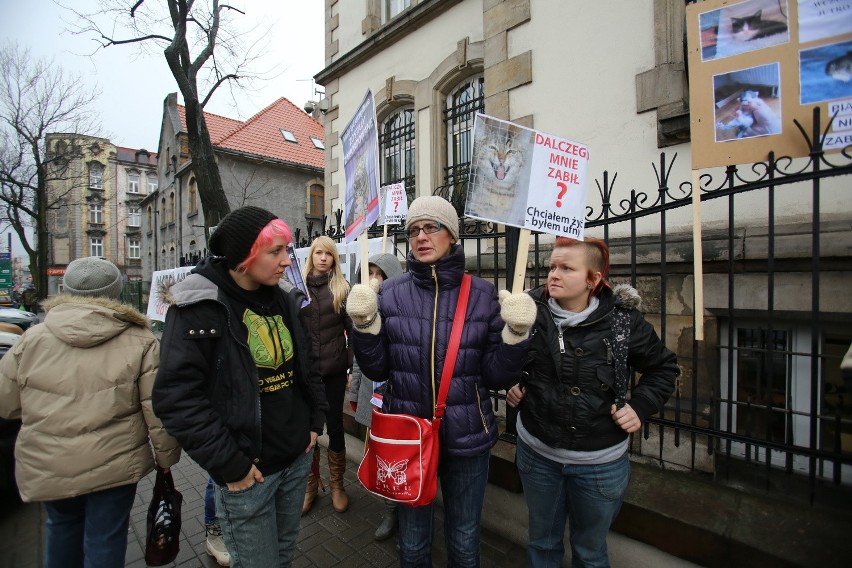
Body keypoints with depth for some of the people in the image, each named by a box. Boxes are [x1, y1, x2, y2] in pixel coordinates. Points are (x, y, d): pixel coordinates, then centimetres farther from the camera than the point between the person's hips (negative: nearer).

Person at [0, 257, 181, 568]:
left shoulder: (32, 338, -3)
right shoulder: (140, 341, -11)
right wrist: (166, 459, 2)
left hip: (46, 466, 3)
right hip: (114, 464, -3)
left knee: (63, 526, 28)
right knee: (105, 539, 13)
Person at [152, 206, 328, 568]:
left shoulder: (286, 298, 3)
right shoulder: (198, 307, -15)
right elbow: (177, 397, -18)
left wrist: (315, 421, 6)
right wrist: (229, 465, -17)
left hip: (298, 458, 6)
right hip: (246, 471, -5)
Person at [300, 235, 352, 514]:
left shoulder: (342, 288, 0)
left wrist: (353, 367, -5)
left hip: (334, 369, -1)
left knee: (335, 426, 10)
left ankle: (337, 483, 29)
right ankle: (310, 484, 31)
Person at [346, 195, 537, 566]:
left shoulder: (483, 294, -9)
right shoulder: (391, 292, -7)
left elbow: (498, 377, -8)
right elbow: (376, 369, -4)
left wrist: (516, 334, -24)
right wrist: (365, 325, -19)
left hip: (468, 437, 0)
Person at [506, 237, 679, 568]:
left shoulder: (623, 321, -15)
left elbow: (664, 367, 2)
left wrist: (641, 406, -10)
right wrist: (511, 383, -7)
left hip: (600, 461, -1)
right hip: (537, 451, 2)